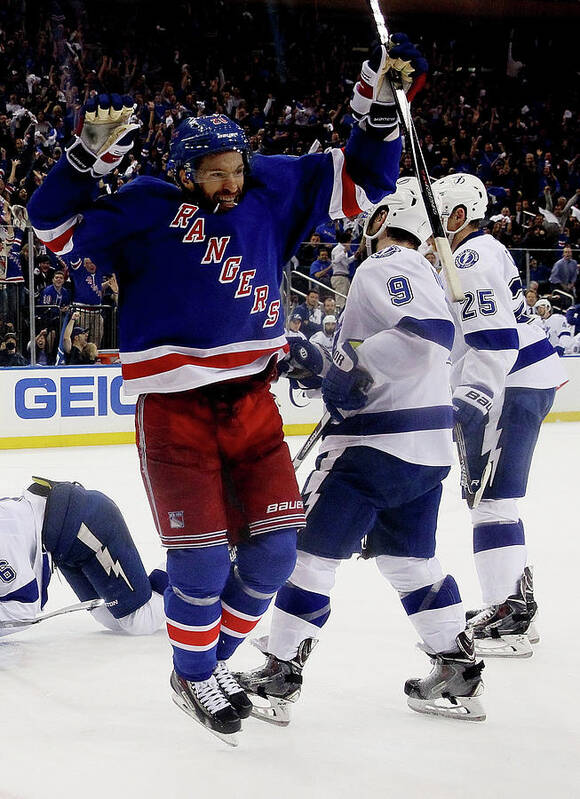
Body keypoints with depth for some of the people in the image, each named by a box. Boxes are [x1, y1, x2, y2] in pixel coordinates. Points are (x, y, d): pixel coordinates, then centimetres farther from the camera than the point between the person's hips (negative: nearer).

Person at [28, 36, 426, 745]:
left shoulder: (272, 189, 7)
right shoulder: (148, 206, -2)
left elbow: (360, 180, 12)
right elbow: (57, 225, -4)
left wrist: (381, 93, 2)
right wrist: (93, 150, -16)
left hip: (252, 402, 4)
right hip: (173, 411, -4)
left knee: (273, 547, 3)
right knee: (202, 557, -6)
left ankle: (216, 657, 27)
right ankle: (192, 675, 20)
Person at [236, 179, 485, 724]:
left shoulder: (384, 267, -13)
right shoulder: (423, 273, 19)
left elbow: (429, 333, -29)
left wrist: (358, 369, -23)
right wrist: (331, 369, 22)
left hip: (377, 443, -9)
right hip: (429, 447, 9)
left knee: (312, 549, -1)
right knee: (409, 558, 18)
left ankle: (278, 678, 4)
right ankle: (459, 675, 18)